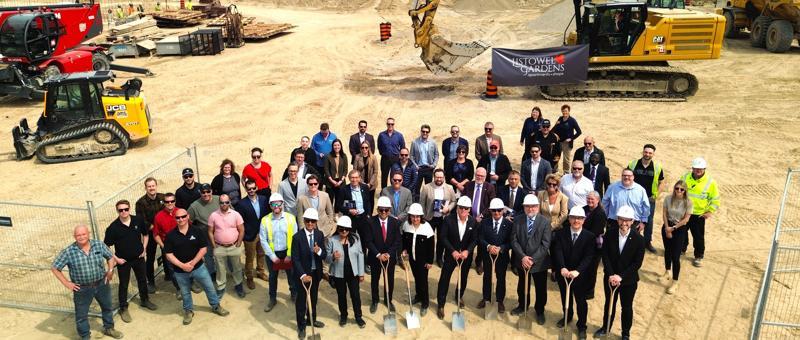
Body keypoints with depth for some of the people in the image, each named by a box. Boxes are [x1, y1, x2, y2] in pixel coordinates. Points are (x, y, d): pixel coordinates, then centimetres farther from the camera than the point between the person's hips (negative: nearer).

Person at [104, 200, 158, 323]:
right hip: (123, 261, -3)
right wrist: (115, 259, -12)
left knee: (142, 280, 20)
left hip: (138, 257, 3)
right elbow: (106, 246, -11)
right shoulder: (113, 227, -19)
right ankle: (123, 308, 25)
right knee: (123, 285, 10)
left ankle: (145, 300, 42)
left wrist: (143, 248, 1)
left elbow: (145, 234, 8)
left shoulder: (138, 220, -11)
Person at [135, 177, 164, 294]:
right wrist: (152, 227, -18)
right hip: (150, 233, -3)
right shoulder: (141, 202, -13)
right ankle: (151, 282, 15)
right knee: (150, 258, 4)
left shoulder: (162, 197, -2)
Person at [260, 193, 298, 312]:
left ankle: (294, 294, 39)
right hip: (272, 254, 0)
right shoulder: (265, 220, -9)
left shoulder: (290, 218, -10)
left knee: (291, 275, 16)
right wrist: (272, 256, -10)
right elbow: (263, 240, -7)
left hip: (287, 253, 0)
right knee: (272, 277, 17)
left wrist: (289, 255, -11)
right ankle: (272, 299, 34)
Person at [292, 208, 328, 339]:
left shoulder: (319, 235, -4)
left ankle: (311, 319, 44)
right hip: (303, 274, -4)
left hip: (316, 273, 4)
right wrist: (303, 275, -29)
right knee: (301, 300, 11)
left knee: (313, 298, 22)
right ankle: (301, 326, 29)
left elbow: (325, 255, -4)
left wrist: (319, 251, -27)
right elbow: (295, 260, -19)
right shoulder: (297, 237, -18)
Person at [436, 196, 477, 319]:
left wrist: (467, 251, -22)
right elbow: (443, 237, -14)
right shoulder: (448, 219, -15)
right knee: (444, 279, -1)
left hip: (466, 255, 2)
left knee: (463, 278, 19)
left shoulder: (473, 222, -8)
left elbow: (474, 240, -6)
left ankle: (460, 296, 46)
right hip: (451, 254, -2)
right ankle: (440, 305, 11)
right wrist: (453, 251, -22)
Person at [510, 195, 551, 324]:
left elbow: (545, 244, -15)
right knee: (522, 286, 19)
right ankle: (522, 305, 43)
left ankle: (540, 311, 33)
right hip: (522, 261, 2)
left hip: (539, 262, -2)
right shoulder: (518, 221, -2)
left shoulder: (545, 222, -11)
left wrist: (532, 259, -20)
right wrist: (522, 257, -19)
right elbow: (514, 240, -5)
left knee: (541, 289, 12)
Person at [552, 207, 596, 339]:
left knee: (580, 301, 12)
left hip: (580, 275, -2)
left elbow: (588, 257, -19)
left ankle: (581, 326, 30)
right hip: (563, 273, 2)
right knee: (565, 297, 22)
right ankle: (567, 317, 47)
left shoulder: (589, 236, -12)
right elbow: (558, 252, -17)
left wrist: (577, 271, -33)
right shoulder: (560, 234, -7)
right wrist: (562, 268, -33)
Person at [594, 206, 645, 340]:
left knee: (627, 307, 14)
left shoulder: (639, 239, -14)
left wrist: (621, 276, -20)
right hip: (610, 278, 2)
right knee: (609, 303, 20)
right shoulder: (609, 236, -8)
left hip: (629, 280, -2)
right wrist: (611, 275, -19)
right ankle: (605, 327, 40)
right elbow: (605, 257, -7)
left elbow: (637, 263, -15)